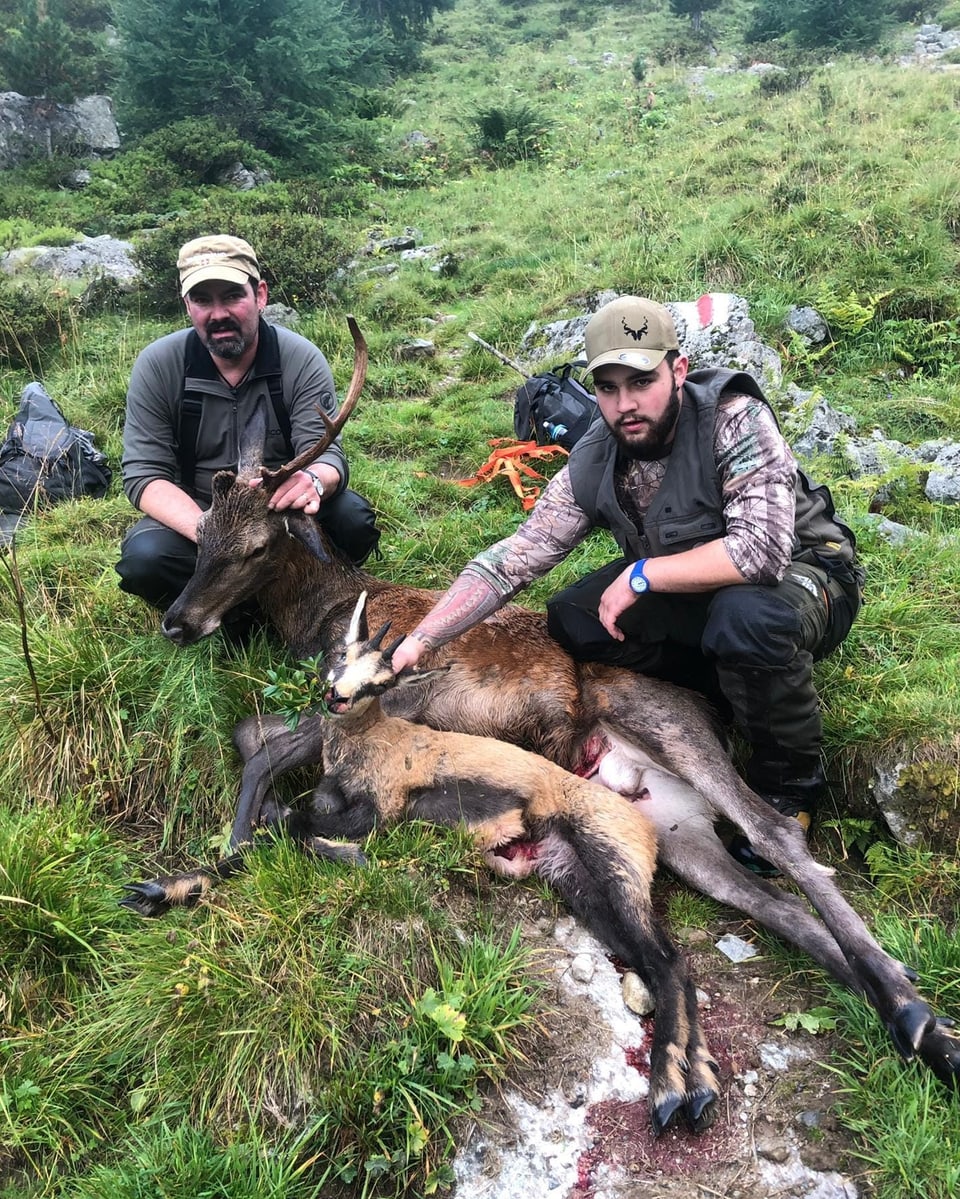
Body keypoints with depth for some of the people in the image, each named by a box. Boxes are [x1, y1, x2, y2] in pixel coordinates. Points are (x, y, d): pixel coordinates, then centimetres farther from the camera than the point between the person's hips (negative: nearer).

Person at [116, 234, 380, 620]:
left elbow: (327, 454, -19)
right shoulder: (157, 366, -13)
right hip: (192, 514, 0)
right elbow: (145, 475, -15)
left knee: (353, 519, -28)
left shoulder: (302, 360, -13)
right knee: (143, 559, -30)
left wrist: (313, 480, -47)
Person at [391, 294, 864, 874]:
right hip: (691, 590, 5)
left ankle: (793, 786, -10)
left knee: (745, 616, -39)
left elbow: (761, 549, -37)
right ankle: (738, 687, 1)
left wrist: (641, 574, -29)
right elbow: (512, 559, -13)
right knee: (572, 620, -11)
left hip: (802, 572, -5)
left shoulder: (734, 419, -27)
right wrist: (419, 641, -21)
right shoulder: (592, 466, -11)